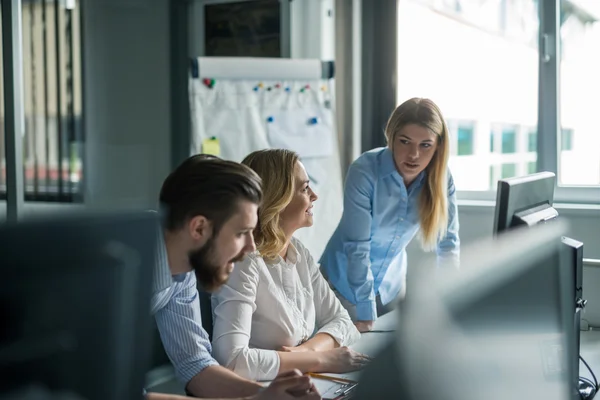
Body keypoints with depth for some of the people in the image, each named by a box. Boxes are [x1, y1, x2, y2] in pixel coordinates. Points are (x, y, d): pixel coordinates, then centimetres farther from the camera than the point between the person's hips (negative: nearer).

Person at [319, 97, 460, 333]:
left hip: (392, 282, 4)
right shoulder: (364, 171, -28)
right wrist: (366, 314, -25)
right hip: (346, 280, -4)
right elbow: (357, 245, -26)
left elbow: (448, 242, -5)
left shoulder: (441, 177, -14)